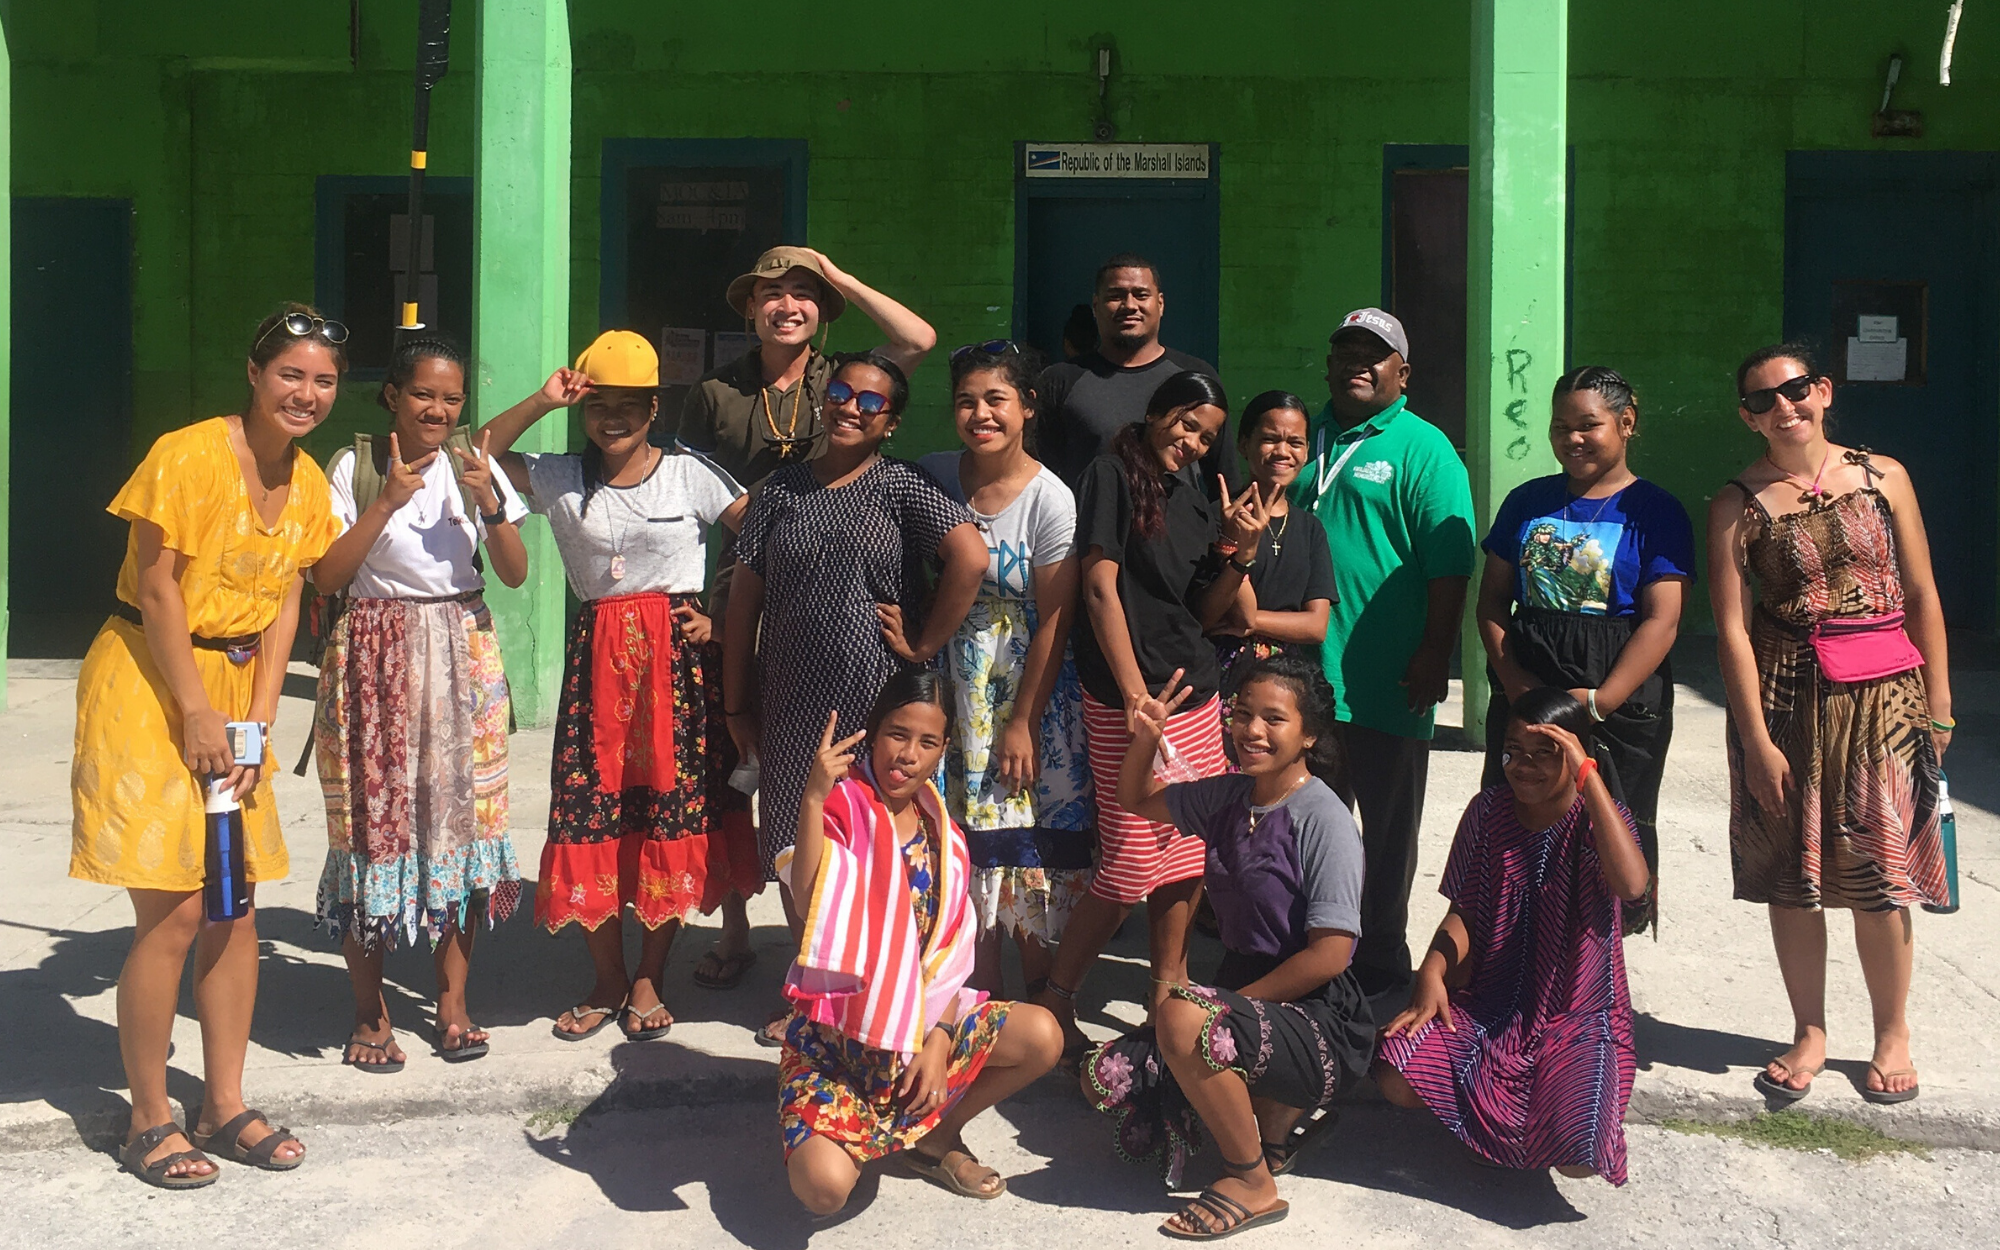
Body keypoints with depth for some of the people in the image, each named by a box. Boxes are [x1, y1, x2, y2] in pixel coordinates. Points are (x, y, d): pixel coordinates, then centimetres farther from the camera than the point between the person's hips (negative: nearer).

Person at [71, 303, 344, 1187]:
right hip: (150, 685, -7)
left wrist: (257, 721, -1)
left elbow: (284, 607, 6)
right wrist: (195, 713, -14)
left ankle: (224, 1106, 21)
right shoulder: (188, 456, -16)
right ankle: (149, 1122, 9)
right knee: (174, 912, -6)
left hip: (235, 687, 7)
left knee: (235, 905, 9)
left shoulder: (308, 482, 5)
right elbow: (156, 591, -14)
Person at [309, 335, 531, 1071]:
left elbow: (516, 575, 3)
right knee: (373, 819, -3)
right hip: (375, 658, -3)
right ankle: (369, 1013, 10)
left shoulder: (473, 465, 6)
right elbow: (325, 577, -9)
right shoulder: (355, 467, -2)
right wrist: (389, 501, -15)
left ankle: (453, 1002, 15)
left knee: (460, 814, 2)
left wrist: (491, 504, -13)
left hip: (461, 658, 3)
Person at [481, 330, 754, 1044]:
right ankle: (608, 980, 18)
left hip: (676, 657, -2)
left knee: (675, 811, 0)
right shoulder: (561, 480, 9)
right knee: (591, 811, 1)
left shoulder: (690, 476, 2)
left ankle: (648, 979, 16)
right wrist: (540, 403, -6)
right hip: (597, 657, 2)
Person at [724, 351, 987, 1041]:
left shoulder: (902, 486, -2)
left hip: (877, 698, -3)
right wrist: (736, 701, 7)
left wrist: (924, 645, -13)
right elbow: (745, 594, 9)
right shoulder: (783, 489, 8)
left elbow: (970, 558, -16)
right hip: (791, 700, 4)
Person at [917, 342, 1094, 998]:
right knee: (968, 842, 4)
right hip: (954, 687, 3)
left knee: (1029, 841, 0)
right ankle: (980, 995, 15)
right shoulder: (933, 475, -1)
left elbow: (1054, 622, -11)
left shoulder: (1051, 500, -13)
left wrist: (1021, 724, -10)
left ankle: (1040, 994, 14)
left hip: (1030, 688, -3)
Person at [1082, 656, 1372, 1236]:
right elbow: (1136, 801, 21)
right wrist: (1146, 737, 1)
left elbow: (1329, 955, -19)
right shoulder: (1227, 796, 6)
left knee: (1181, 1018, -34)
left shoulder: (1323, 821, -15)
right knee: (1105, 1078, -6)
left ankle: (1252, 1182, -12)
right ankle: (1274, 1111, 10)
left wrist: (1229, 1001, -15)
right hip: (1243, 997, 8)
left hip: (1318, 1020, -8)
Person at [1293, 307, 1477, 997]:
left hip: (1387, 682, -5)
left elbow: (1450, 569, -10)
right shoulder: (1305, 439, 13)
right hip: (1301, 674, 5)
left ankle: (1381, 960, 21)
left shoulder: (1423, 451, -5)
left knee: (1387, 829, 8)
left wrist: (1433, 656, -15)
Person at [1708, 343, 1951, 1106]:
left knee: (1880, 872, 3)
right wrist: (1756, 741, -10)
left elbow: (1922, 596, 5)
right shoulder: (1739, 505, -1)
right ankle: (1810, 1033, 23)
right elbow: (1733, 629, -5)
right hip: (1787, 699, 0)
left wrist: (1938, 705, 2)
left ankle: (1892, 1034, 22)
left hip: (1884, 696, 0)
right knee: (1792, 873, 6)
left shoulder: (1883, 477, 4)